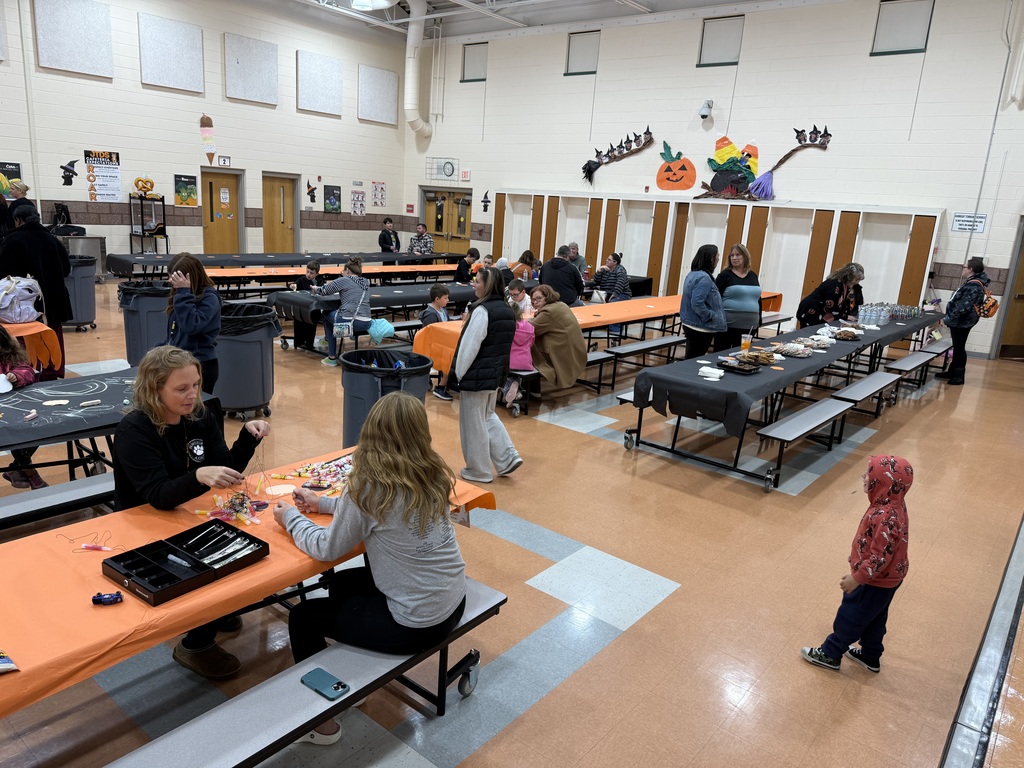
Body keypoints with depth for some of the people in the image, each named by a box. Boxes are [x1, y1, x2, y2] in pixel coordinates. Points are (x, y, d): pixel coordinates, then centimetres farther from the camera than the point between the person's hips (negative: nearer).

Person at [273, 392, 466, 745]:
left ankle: (321, 721, 25)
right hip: (453, 604, 7)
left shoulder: (370, 485, -22)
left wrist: (291, 518, 7)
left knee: (302, 616, 13)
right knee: (342, 583, 27)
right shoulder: (434, 475, -2)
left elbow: (327, 548, -9)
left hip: (414, 624, -7)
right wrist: (324, 503, 14)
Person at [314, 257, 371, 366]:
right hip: (365, 324, 6)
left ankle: (332, 357, 23)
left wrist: (315, 289, 31)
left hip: (349, 322, -6)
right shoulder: (366, 282, 15)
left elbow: (324, 291, 11)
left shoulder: (344, 280, 0)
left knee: (326, 315, 25)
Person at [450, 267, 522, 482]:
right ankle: (508, 458, 16)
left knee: (473, 424, 6)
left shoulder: (482, 311, -20)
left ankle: (478, 471, 18)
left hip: (477, 375, -9)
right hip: (497, 373, 9)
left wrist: (457, 374, -10)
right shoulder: (507, 310, 6)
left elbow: (469, 346, -20)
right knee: (488, 416, 24)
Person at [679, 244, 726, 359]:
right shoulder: (704, 278, -19)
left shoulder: (693, 274, 10)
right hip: (700, 329, -10)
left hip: (690, 325, 10)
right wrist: (711, 316, -16)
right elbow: (697, 303, -28)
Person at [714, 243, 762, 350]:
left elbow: (758, 299, 18)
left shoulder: (753, 275, 13)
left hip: (749, 325, 5)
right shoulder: (725, 275, -2)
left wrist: (759, 319, 14)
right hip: (728, 324, -5)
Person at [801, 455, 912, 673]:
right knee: (873, 619, 26)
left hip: (875, 582, -9)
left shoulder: (884, 517, -37)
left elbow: (881, 557, -31)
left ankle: (830, 654, 30)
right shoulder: (894, 505, -5)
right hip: (887, 578, 9)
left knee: (850, 617, 11)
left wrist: (856, 577, -22)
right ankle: (870, 656, 45)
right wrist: (857, 559, 20)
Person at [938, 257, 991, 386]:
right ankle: (952, 372, 27)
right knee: (957, 347, 17)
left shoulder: (973, 286, -21)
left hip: (962, 322, -10)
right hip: (960, 322, 10)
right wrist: (949, 318, 22)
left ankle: (959, 376, 5)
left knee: (959, 348, -2)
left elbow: (963, 307, -26)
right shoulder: (973, 283, 12)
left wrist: (947, 319, -21)